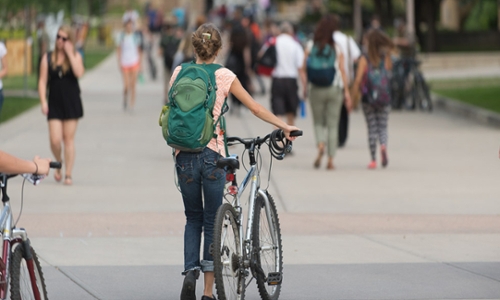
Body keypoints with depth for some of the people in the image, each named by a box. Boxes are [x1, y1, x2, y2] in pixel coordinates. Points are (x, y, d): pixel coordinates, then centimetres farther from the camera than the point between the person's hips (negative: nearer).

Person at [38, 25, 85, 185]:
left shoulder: (75, 56, 2)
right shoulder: (48, 58, 4)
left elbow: (79, 73, -18)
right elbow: (42, 81, 2)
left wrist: (69, 53, -15)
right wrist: (43, 101, -9)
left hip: (72, 104, -1)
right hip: (54, 104, 1)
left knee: (68, 139, 1)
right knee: (55, 140, -7)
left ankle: (68, 174, 7)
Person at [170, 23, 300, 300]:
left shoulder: (179, 73, 3)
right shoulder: (224, 76, -2)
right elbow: (256, 109, 2)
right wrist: (284, 126, 13)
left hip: (184, 154, 2)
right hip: (211, 152, -2)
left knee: (193, 218, 17)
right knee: (212, 222, 7)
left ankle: (190, 272, -5)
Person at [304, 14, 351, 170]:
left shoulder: (311, 46, -2)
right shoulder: (337, 48, -2)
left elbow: (304, 68, -3)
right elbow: (342, 71, -4)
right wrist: (346, 92, 0)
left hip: (316, 89, 0)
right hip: (335, 88, 0)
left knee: (319, 123, 12)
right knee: (333, 125, 7)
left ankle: (320, 145, -17)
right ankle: (330, 159, 3)